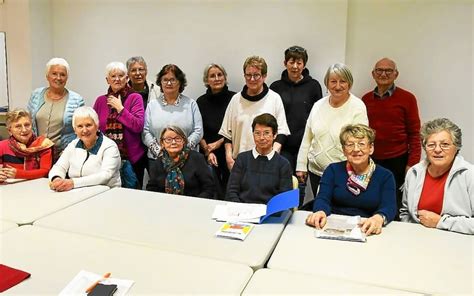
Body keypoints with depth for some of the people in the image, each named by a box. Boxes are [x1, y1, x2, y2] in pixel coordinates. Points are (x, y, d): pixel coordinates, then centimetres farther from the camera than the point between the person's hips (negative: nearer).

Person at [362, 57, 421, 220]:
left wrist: (412, 164, -7)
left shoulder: (407, 98, -1)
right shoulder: (366, 99, 8)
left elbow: (414, 133, -1)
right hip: (370, 161, 3)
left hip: (397, 162, -3)